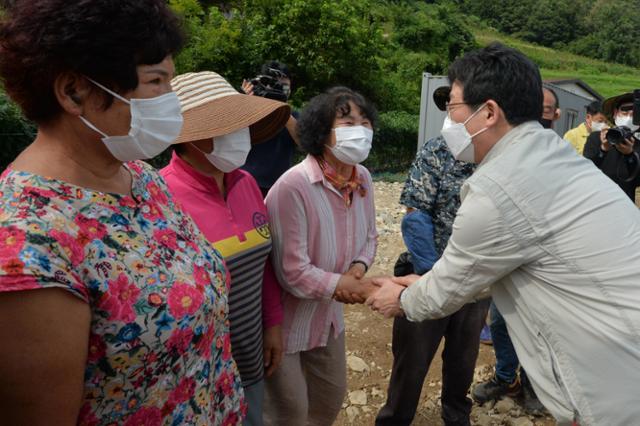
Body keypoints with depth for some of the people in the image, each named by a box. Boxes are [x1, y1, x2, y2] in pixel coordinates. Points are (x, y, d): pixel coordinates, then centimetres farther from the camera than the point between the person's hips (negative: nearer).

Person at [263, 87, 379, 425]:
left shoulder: (362, 178, -5)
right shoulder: (292, 187, -31)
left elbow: (368, 237, 7)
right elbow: (292, 273, -29)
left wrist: (359, 267, -13)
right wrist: (345, 287, -21)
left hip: (328, 314, 7)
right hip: (285, 321, -7)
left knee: (332, 396, 27)